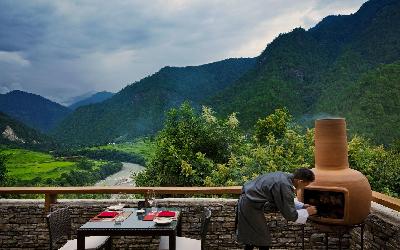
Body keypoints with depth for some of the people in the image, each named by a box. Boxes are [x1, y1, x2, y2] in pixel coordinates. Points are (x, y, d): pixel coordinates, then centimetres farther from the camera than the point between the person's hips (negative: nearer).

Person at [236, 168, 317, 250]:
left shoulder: (285, 176, 4)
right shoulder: (285, 186, -24)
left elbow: (286, 200, 24)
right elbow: (290, 214, -15)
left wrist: (302, 205, 20)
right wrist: (307, 212, -1)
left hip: (246, 202, 10)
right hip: (250, 207, -10)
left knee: (251, 238, 23)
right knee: (263, 241, 3)